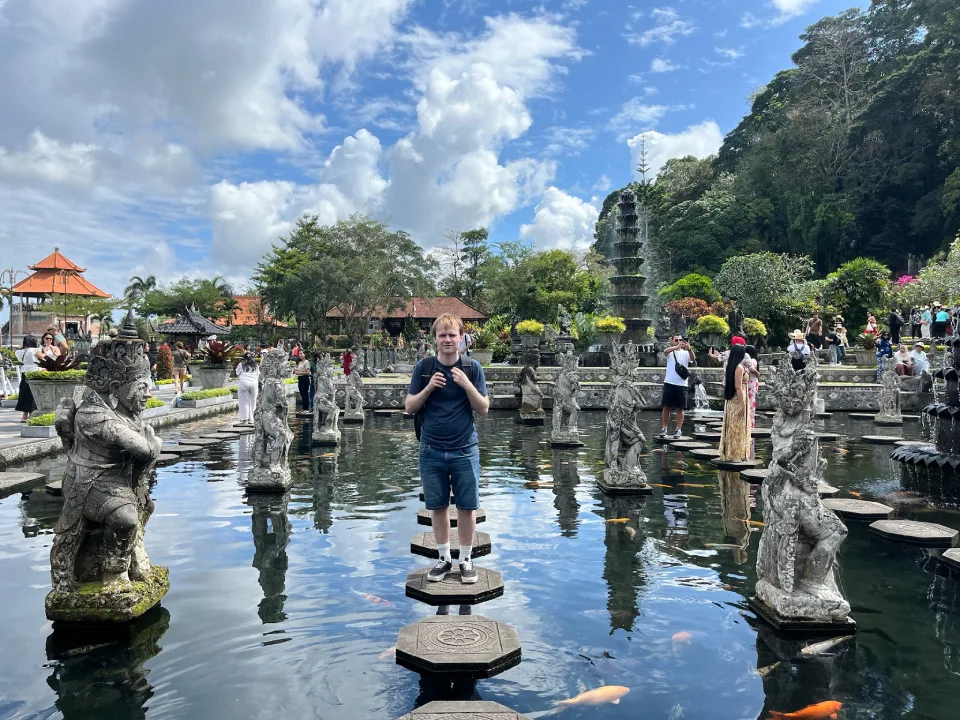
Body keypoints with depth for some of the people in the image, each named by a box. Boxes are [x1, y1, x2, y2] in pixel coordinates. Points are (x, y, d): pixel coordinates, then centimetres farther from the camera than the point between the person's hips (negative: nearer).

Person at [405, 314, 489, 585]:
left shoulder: (472, 367, -3)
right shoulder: (423, 367, -1)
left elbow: (483, 409, -4)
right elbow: (409, 407, 1)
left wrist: (466, 385, -18)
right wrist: (429, 387, -15)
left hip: (465, 450, -1)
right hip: (432, 451, 1)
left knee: (467, 507, 6)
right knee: (437, 507, 11)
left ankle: (466, 559, 22)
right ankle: (444, 558, 27)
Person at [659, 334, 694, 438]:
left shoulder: (685, 353, 6)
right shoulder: (670, 352, 4)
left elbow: (693, 359, -14)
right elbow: (665, 351, -19)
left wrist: (689, 349, -33)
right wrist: (677, 347, -37)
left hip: (681, 384, 0)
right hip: (669, 383, 0)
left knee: (680, 408, 3)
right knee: (666, 407, 4)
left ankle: (678, 430, 10)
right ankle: (664, 429, 10)